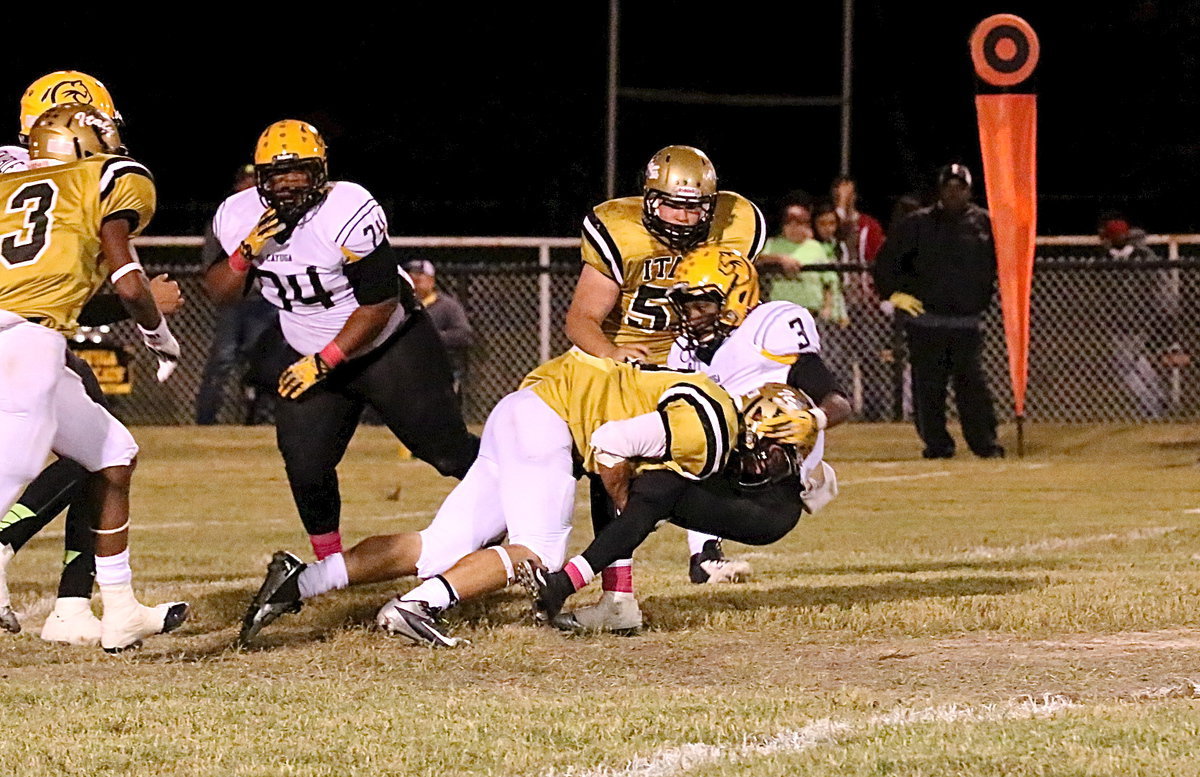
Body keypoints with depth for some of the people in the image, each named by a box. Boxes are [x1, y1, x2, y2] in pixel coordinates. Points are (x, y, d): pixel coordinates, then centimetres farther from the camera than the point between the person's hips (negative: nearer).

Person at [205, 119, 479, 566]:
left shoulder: (348, 215, -28)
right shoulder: (240, 218, -9)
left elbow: (380, 305, -24)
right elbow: (218, 293, -5)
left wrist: (324, 362, -22)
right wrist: (245, 253, -24)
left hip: (389, 345, -4)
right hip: (306, 353, 4)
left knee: (448, 450, -2)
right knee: (306, 466, -8)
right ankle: (329, 563, 12)